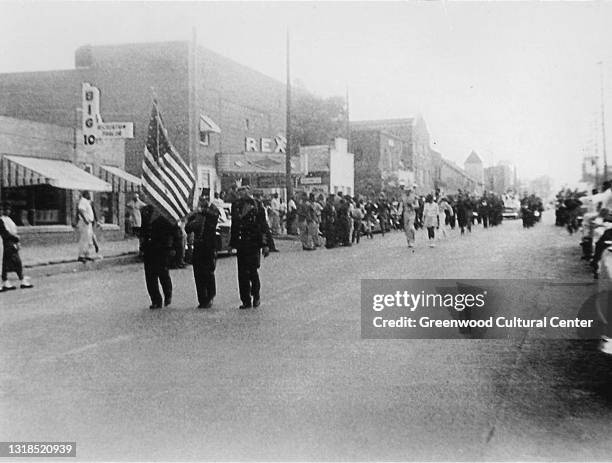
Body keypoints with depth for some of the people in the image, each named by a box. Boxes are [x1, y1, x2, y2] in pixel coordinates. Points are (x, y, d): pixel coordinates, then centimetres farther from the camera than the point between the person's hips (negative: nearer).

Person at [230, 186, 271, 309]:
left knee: (252, 270, -8)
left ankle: (256, 295, 16)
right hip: (241, 245, 4)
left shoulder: (257, 206, -4)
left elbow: (263, 225, -3)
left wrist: (265, 244, -7)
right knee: (242, 273, 5)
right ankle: (246, 301, 14)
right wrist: (232, 243, 15)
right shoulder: (236, 206, 8)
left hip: (254, 244, -4)